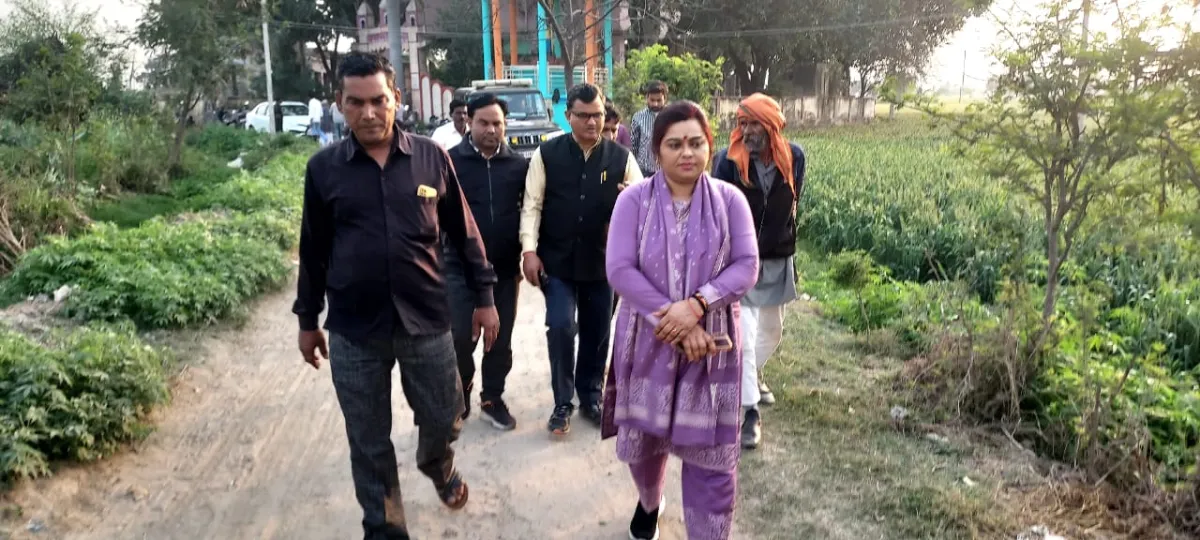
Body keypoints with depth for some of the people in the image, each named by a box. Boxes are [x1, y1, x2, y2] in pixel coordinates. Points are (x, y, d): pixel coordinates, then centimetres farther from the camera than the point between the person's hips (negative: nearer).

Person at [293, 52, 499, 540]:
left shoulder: (432, 158, -3)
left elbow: (463, 233, 4)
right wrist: (307, 320, 11)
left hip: (427, 321, 1)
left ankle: (437, 465, 51)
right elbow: (313, 250, 6)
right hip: (353, 331, 0)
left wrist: (484, 297, 5)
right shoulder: (323, 168, -2)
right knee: (369, 445, 11)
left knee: (444, 420, 16)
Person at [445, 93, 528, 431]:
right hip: (461, 269, -2)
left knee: (501, 340, 11)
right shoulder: (451, 160, -4)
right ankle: (459, 399, 24)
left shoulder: (518, 164, 4)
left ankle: (492, 399, 28)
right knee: (461, 339, 0)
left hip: (505, 269, 3)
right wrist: (441, 250, -6)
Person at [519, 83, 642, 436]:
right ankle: (563, 403, 9)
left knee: (597, 333, 12)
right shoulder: (546, 154, -3)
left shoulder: (621, 157, 0)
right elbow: (532, 205, -3)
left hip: (603, 261, 2)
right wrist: (529, 250, -11)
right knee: (561, 327, -10)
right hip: (558, 260, -2)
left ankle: (590, 397, 32)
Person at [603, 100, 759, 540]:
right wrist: (674, 323, -20)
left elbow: (746, 267, -8)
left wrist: (696, 305, -23)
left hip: (712, 341, 0)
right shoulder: (634, 200, -5)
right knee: (643, 437, 17)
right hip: (647, 340, 1)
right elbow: (620, 270, -14)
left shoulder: (730, 199, -2)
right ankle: (649, 503, 49)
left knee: (710, 451, 3)